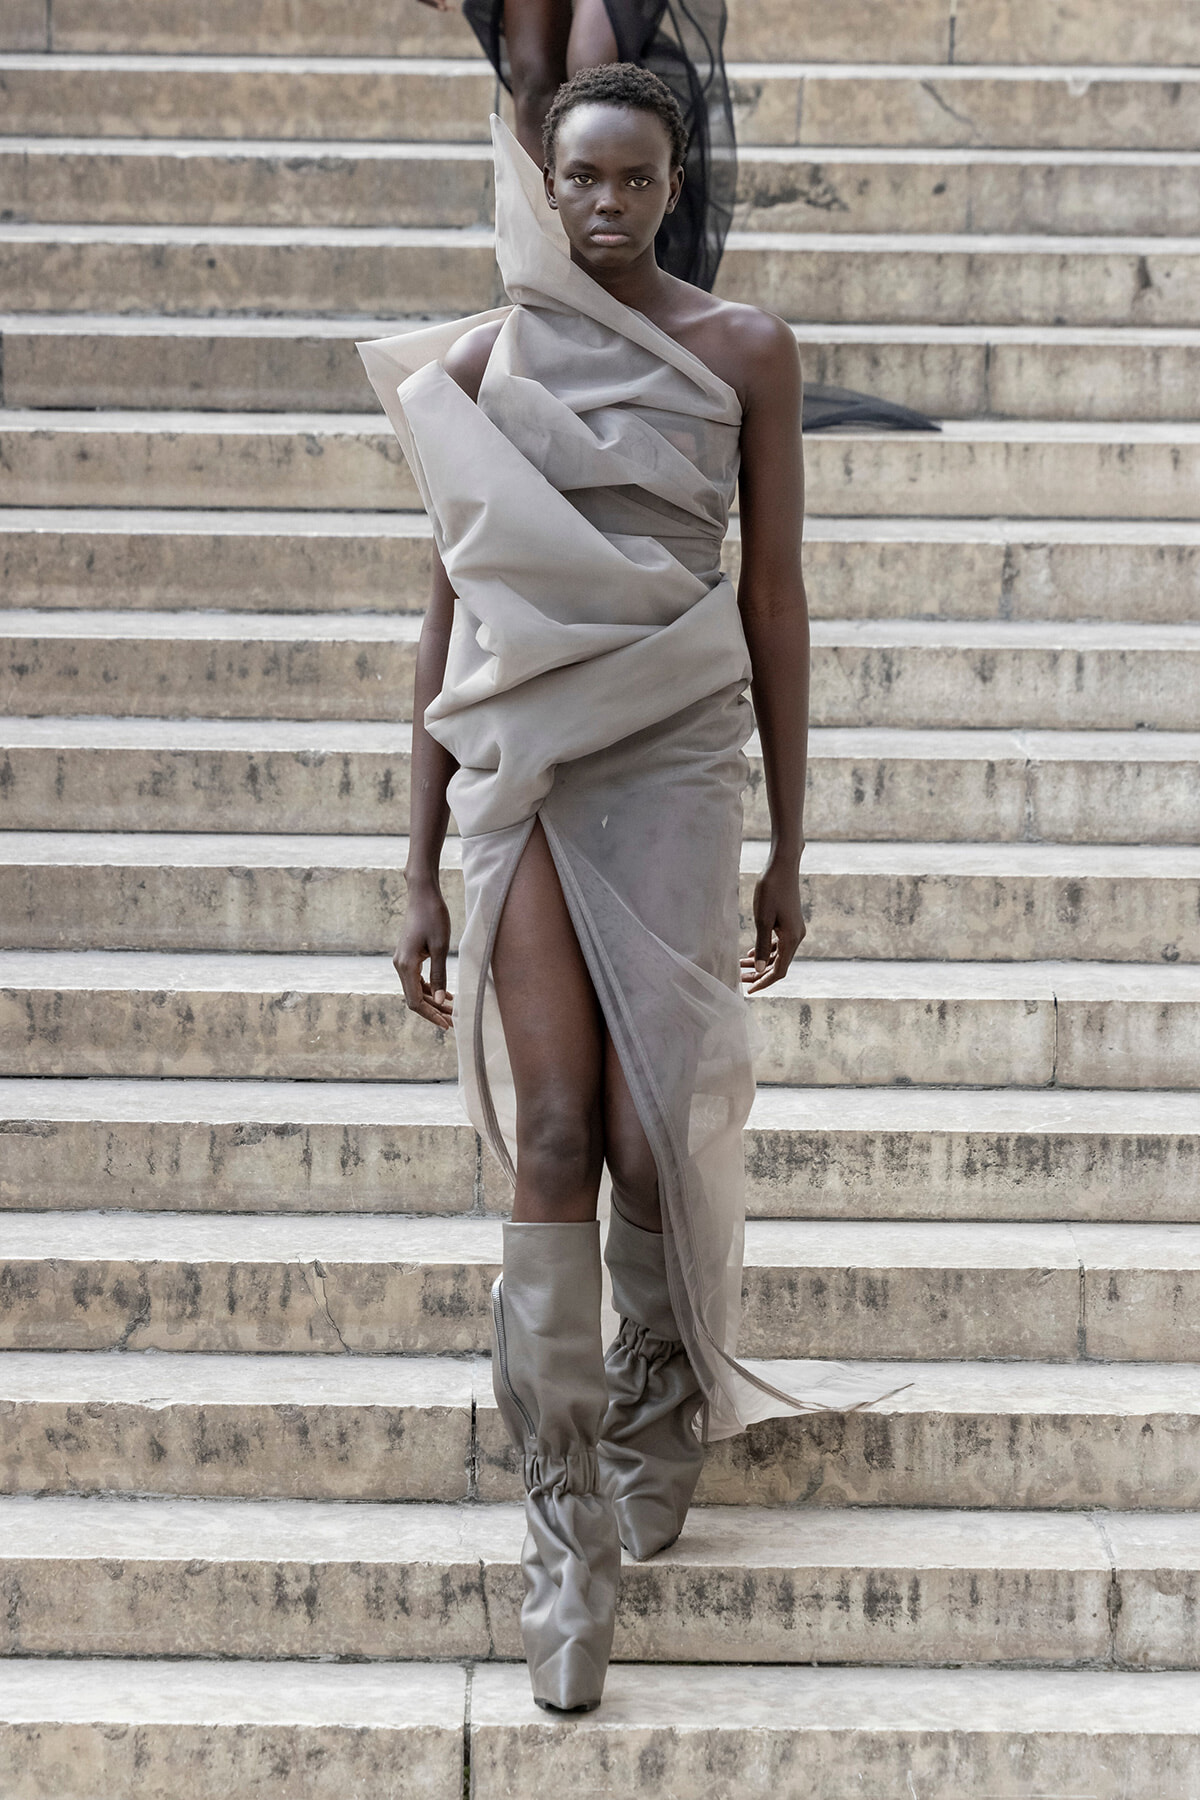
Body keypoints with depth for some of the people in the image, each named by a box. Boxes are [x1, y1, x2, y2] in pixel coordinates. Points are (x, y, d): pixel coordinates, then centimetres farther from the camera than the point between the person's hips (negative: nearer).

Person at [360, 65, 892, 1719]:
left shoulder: (744, 352, 5)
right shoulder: (476, 361, 7)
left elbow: (776, 600, 7)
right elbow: (448, 615, 9)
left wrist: (791, 846, 7)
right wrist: (422, 870, 7)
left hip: (676, 754, 0)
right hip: (525, 759, 1)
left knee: (654, 1130, -3)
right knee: (552, 1130, -7)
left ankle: (665, 1417, 27)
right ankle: (569, 1529, -1)